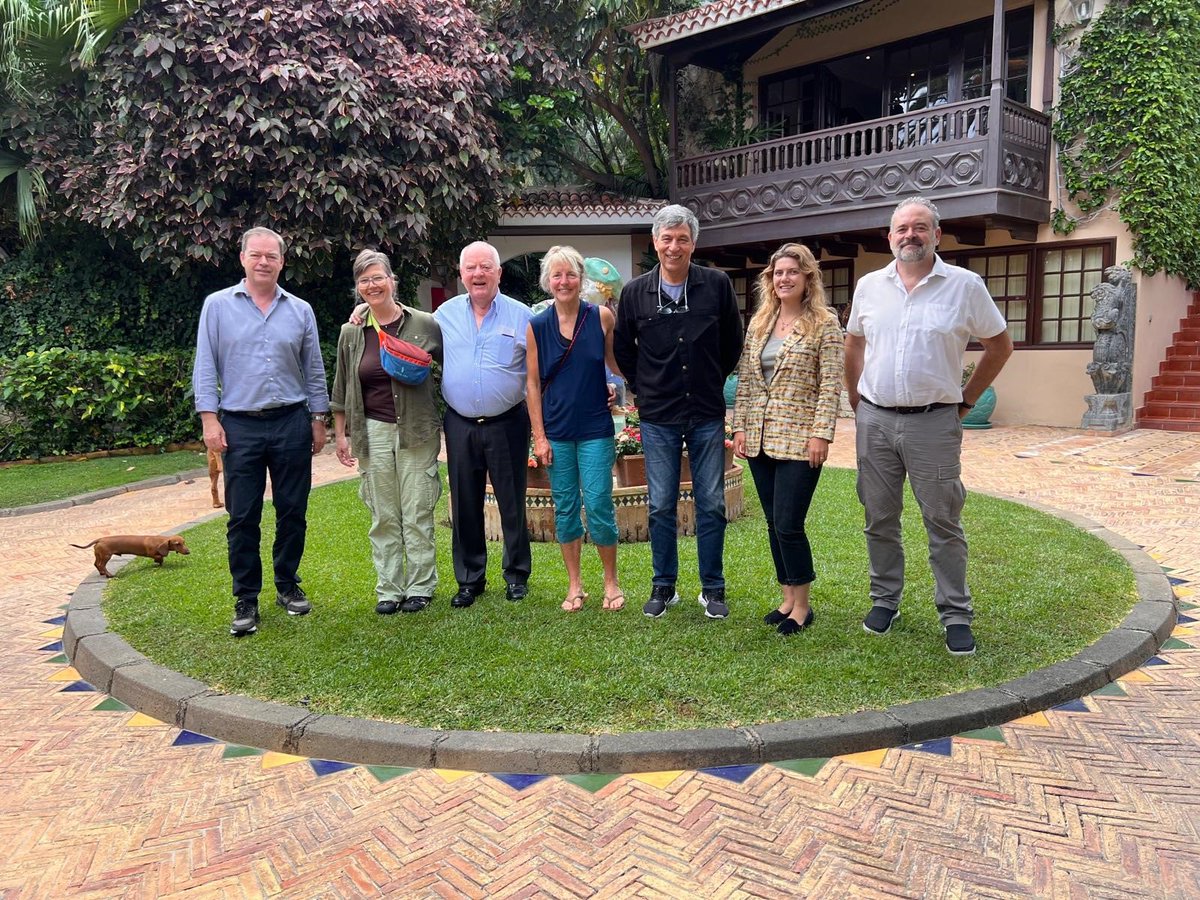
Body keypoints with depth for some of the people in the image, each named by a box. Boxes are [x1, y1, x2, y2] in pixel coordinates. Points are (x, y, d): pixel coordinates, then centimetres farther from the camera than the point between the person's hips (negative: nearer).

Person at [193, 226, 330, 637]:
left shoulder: (301, 310, 7)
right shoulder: (218, 305, 2)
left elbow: (314, 370, 11)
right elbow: (205, 367, 0)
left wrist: (318, 419, 8)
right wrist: (209, 418, -8)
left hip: (292, 423, 2)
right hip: (240, 426, -1)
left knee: (293, 511, 8)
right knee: (243, 517, 3)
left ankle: (288, 586, 24)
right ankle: (245, 599, 13)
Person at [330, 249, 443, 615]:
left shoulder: (424, 324, -1)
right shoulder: (351, 333, 7)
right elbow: (341, 389, 14)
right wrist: (340, 434, 13)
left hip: (417, 431, -2)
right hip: (373, 432, 2)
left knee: (417, 514, 1)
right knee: (383, 517, 7)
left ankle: (420, 588, 14)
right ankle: (388, 589, 17)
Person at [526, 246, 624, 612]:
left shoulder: (601, 317, -2)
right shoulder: (536, 326, 0)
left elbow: (618, 361, 10)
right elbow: (532, 383, 3)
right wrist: (539, 436, -1)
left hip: (595, 429, -1)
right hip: (556, 431, 2)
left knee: (599, 506, -1)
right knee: (565, 508, 8)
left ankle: (611, 582, 18)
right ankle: (574, 585, 22)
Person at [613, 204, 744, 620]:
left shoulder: (717, 285, -2)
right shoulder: (635, 292, 0)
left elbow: (733, 343, 10)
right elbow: (622, 349, 13)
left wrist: (713, 382, 10)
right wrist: (645, 389, 9)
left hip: (707, 415, 0)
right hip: (657, 418, 0)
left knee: (711, 505, 5)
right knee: (660, 507, 6)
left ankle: (713, 589, 18)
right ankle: (664, 587, 21)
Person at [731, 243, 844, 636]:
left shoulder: (824, 323, -4)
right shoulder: (758, 323, 11)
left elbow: (830, 384, -8)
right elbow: (745, 380, 12)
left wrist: (821, 434, -15)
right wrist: (740, 427, 6)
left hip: (799, 439, -6)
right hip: (759, 438, 6)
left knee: (788, 524, -6)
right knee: (774, 523, 11)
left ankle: (802, 606, 11)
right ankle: (788, 598, 24)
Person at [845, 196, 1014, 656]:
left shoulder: (965, 285, -2)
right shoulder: (869, 286, 7)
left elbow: (1000, 346, 7)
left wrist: (965, 399, 4)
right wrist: (857, 400, 12)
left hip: (934, 422, -3)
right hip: (875, 420, 3)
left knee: (943, 522, 2)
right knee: (879, 519, 11)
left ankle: (956, 616, 13)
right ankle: (885, 601, 26)